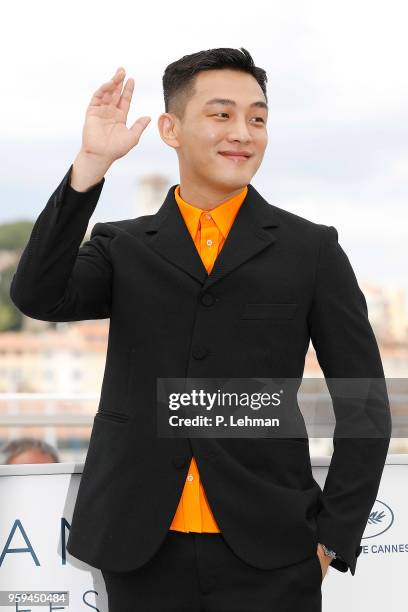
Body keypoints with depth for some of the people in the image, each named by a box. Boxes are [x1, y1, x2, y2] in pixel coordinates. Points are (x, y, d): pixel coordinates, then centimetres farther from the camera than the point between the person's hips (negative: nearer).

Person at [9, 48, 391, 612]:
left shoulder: (311, 249, 4)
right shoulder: (123, 248, 9)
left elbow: (364, 405, 5)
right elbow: (38, 296, -10)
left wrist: (334, 539, -1)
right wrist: (91, 164, -15)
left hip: (269, 557, -1)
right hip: (141, 553, 2)